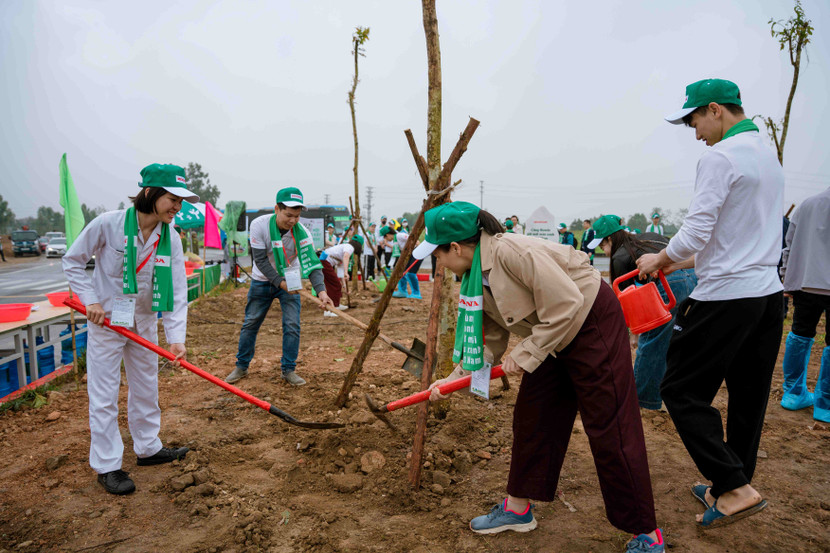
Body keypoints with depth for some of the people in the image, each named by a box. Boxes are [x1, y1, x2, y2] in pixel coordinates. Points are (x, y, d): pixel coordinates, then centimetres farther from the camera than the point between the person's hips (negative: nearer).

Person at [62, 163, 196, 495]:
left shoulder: (170, 238, -9)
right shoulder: (108, 224, -20)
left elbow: (177, 292, -12)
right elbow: (72, 262, -6)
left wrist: (176, 337, -19)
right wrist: (91, 301, -15)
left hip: (145, 322, 5)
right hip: (106, 320, -4)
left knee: (146, 389, 17)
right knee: (104, 396, 4)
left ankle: (148, 448, 36)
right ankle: (107, 466, 19)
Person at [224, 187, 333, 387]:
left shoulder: (302, 233, -21)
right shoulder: (259, 225, -23)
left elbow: (312, 263, -25)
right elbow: (260, 260, -21)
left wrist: (321, 290, -39)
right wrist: (279, 282, -28)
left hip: (290, 281, 1)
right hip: (262, 281, 0)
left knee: (292, 325, -5)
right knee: (250, 323, 7)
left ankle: (288, 370, 10)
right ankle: (241, 367, 24)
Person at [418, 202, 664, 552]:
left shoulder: (510, 251, -29)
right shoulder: (476, 280, -1)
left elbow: (566, 305, -29)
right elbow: (490, 340, 4)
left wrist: (525, 355, -23)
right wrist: (455, 378, -4)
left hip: (593, 323, -9)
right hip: (553, 338, 9)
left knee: (609, 429, -4)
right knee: (531, 417, 10)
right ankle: (517, 509, 27)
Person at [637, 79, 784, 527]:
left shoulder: (720, 157, -12)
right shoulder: (768, 155, 18)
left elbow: (696, 233, -19)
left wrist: (661, 261, 0)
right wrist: (678, 262, 22)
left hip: (726, 296, -9)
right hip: (768, 291, 10)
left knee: (682, 391, 0)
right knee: (748, 395, 14)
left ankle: (735, 487, 0)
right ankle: (731, 487, 27)